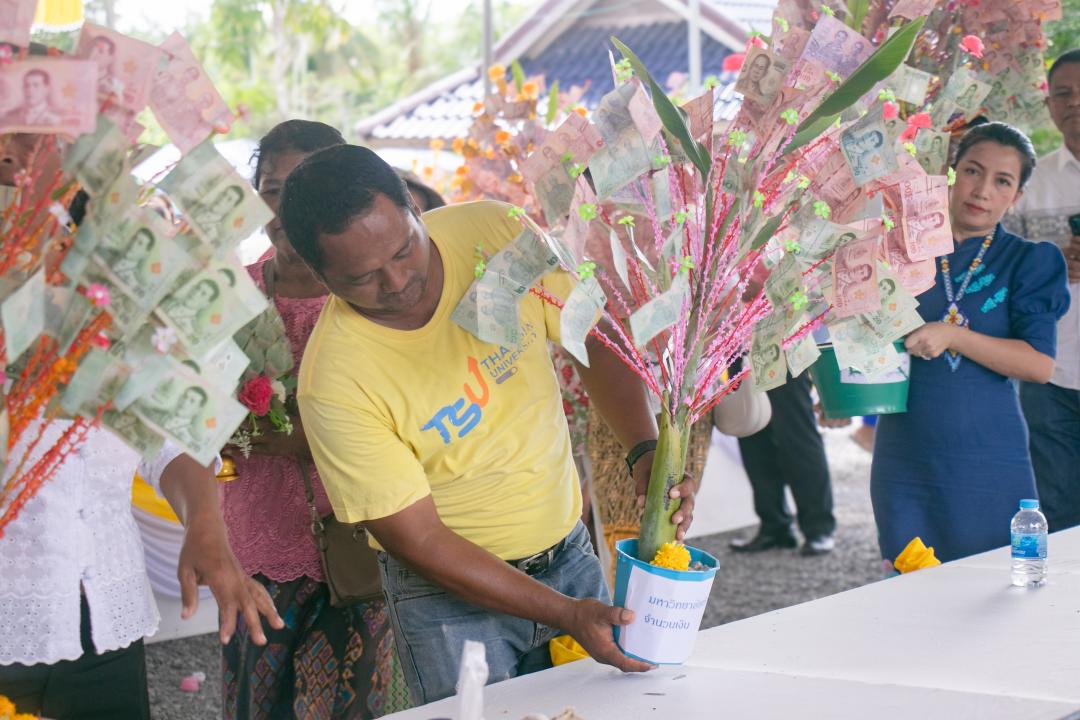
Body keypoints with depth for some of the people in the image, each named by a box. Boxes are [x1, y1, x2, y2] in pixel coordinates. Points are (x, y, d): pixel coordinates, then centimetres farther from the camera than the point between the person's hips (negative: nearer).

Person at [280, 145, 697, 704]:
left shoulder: (494, 233, -14)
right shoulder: (334, 381, -24)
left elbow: (593, 342, -1)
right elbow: (418, 540, -19)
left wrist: (647, 450, -17)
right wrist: (563, 613, -22)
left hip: (569, 553, 4)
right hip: (450, 595, -4)